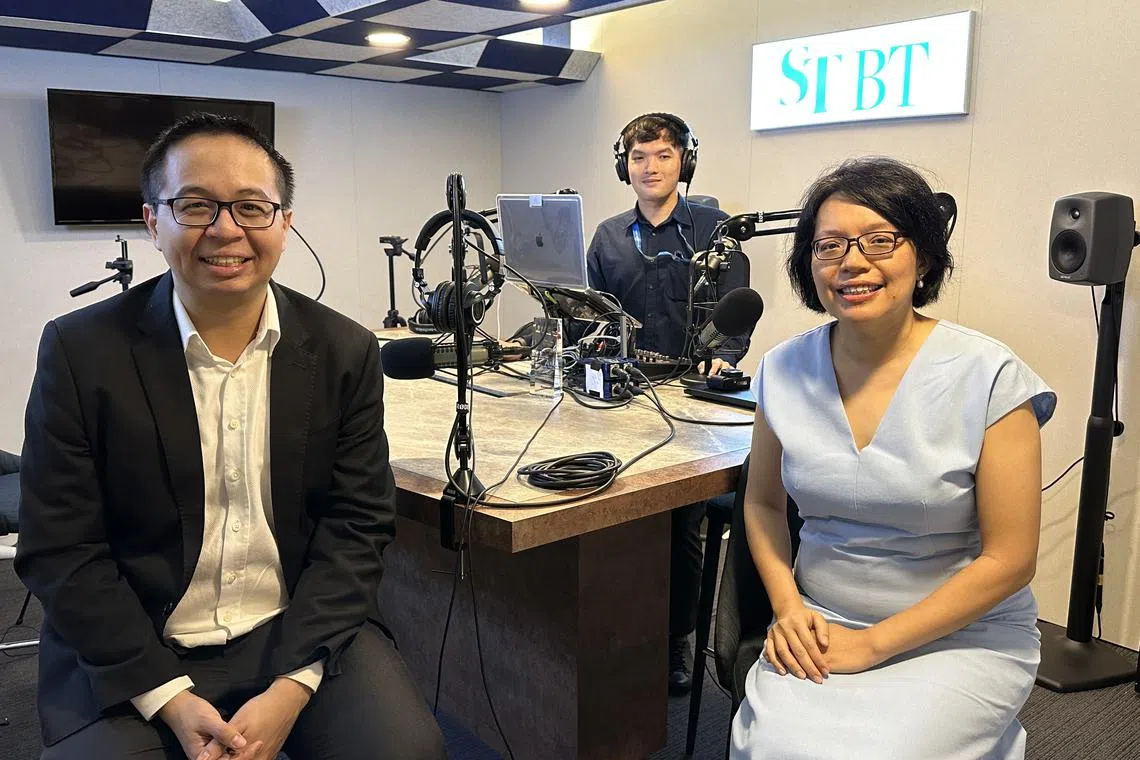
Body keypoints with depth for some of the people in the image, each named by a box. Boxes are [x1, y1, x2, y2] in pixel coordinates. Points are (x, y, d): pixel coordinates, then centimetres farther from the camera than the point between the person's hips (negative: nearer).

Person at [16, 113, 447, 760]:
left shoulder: (345, 352, -2)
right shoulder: (82, 352, -6)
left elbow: (358, 525, -3)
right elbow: (59, 552, -5)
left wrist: (291, 688, -14)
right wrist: (170, 700, -14)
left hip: (303, 629, 1)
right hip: (132, 653, 0)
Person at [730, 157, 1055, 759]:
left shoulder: (988, 378, -13)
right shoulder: (784, 370, -1)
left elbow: (1009, 559, -10)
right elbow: (763, 504, 11)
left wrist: (872, 644, -13)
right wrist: (787, 607, -5)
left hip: (961, 636, -2)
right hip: (819, 625, 3)